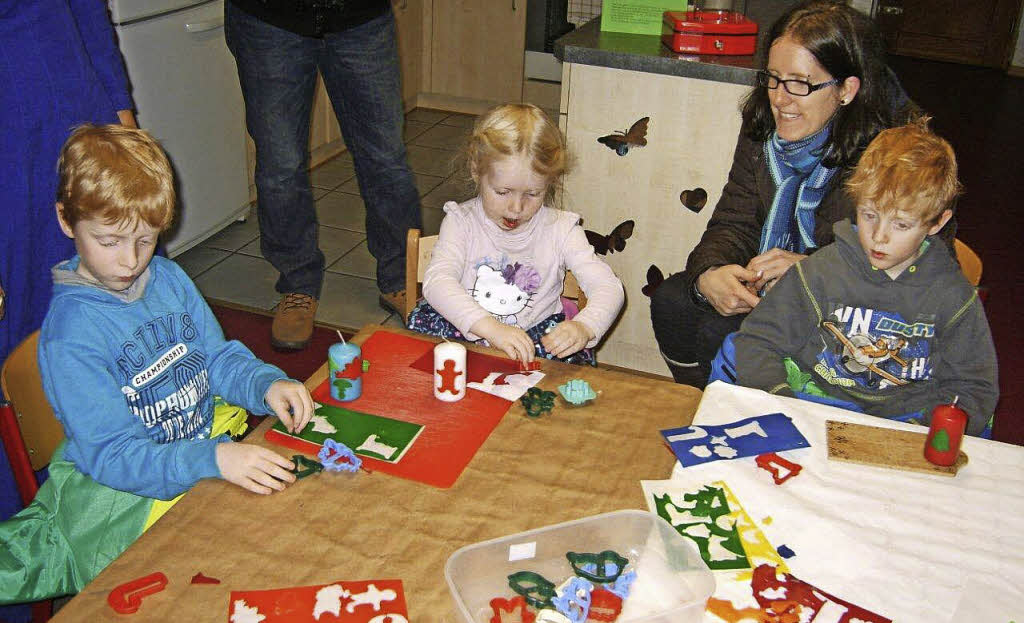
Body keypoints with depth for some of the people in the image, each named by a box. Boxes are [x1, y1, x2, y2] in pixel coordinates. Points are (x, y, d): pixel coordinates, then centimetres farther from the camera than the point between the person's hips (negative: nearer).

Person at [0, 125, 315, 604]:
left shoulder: (168, 278, 1)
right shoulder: (69, 336, -20)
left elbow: (218, 357, 9)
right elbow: (112, 455, -23)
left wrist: (267, 385, -13)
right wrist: (213, 460, -36)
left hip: (209, 436, 7)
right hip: (121, 488, -7)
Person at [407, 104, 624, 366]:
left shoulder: (560, 229, -7)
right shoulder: (462, 221, -9)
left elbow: (609, 288, -14)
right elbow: (437, 281, -27)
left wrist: (584, 327, -38)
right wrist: (491, 327, -44)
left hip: (535, 338, 0)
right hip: (467, 333, 0)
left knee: (575, 354, -28)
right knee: (424, 319, -25)